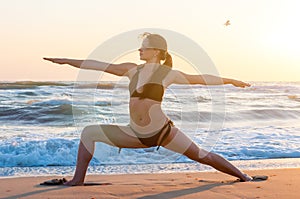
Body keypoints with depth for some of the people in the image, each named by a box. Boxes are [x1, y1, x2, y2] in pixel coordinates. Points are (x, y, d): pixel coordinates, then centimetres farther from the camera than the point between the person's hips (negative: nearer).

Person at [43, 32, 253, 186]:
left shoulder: (168, 74, -5)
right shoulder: (133, 69, 7)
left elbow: (201, 78, 2)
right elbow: (101, 66, 8)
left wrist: (231, 81, 6)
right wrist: (67, 61, 10)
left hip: (162, 131, -5)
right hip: (136, 134, 5)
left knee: (201, 155, -4)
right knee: (88, 132, 3)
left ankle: (242, 176, 15)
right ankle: (78, 179, 7)